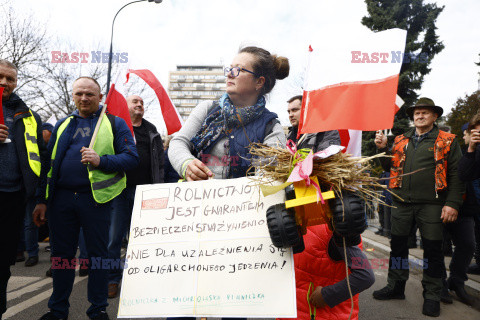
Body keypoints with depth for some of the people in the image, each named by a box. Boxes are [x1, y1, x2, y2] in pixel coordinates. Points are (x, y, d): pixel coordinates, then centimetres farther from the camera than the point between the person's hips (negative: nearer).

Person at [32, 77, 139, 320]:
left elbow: (131, 158, -5)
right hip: (61, 198, 4)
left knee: (98, 254, 5)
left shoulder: (115, 124, 5)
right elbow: (49, 163, 15)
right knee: (61, 254, 12)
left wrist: (101, 160, -20)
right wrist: (42, 200, 9)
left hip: (95, 198, -3)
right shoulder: (62, 125, 16)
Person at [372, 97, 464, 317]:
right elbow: (389, 167, 16)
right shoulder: (401, 141, 13)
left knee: (432, 248, 3)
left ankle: (432, 295, 20)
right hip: (401, 202, 4)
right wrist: (382, 149, 0)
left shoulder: (447, 141, 2)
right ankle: (396, 287, 27)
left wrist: (452, 203, -11)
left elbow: (456, 174, -3)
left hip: (431, 204, -4)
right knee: (398, 244, 11)